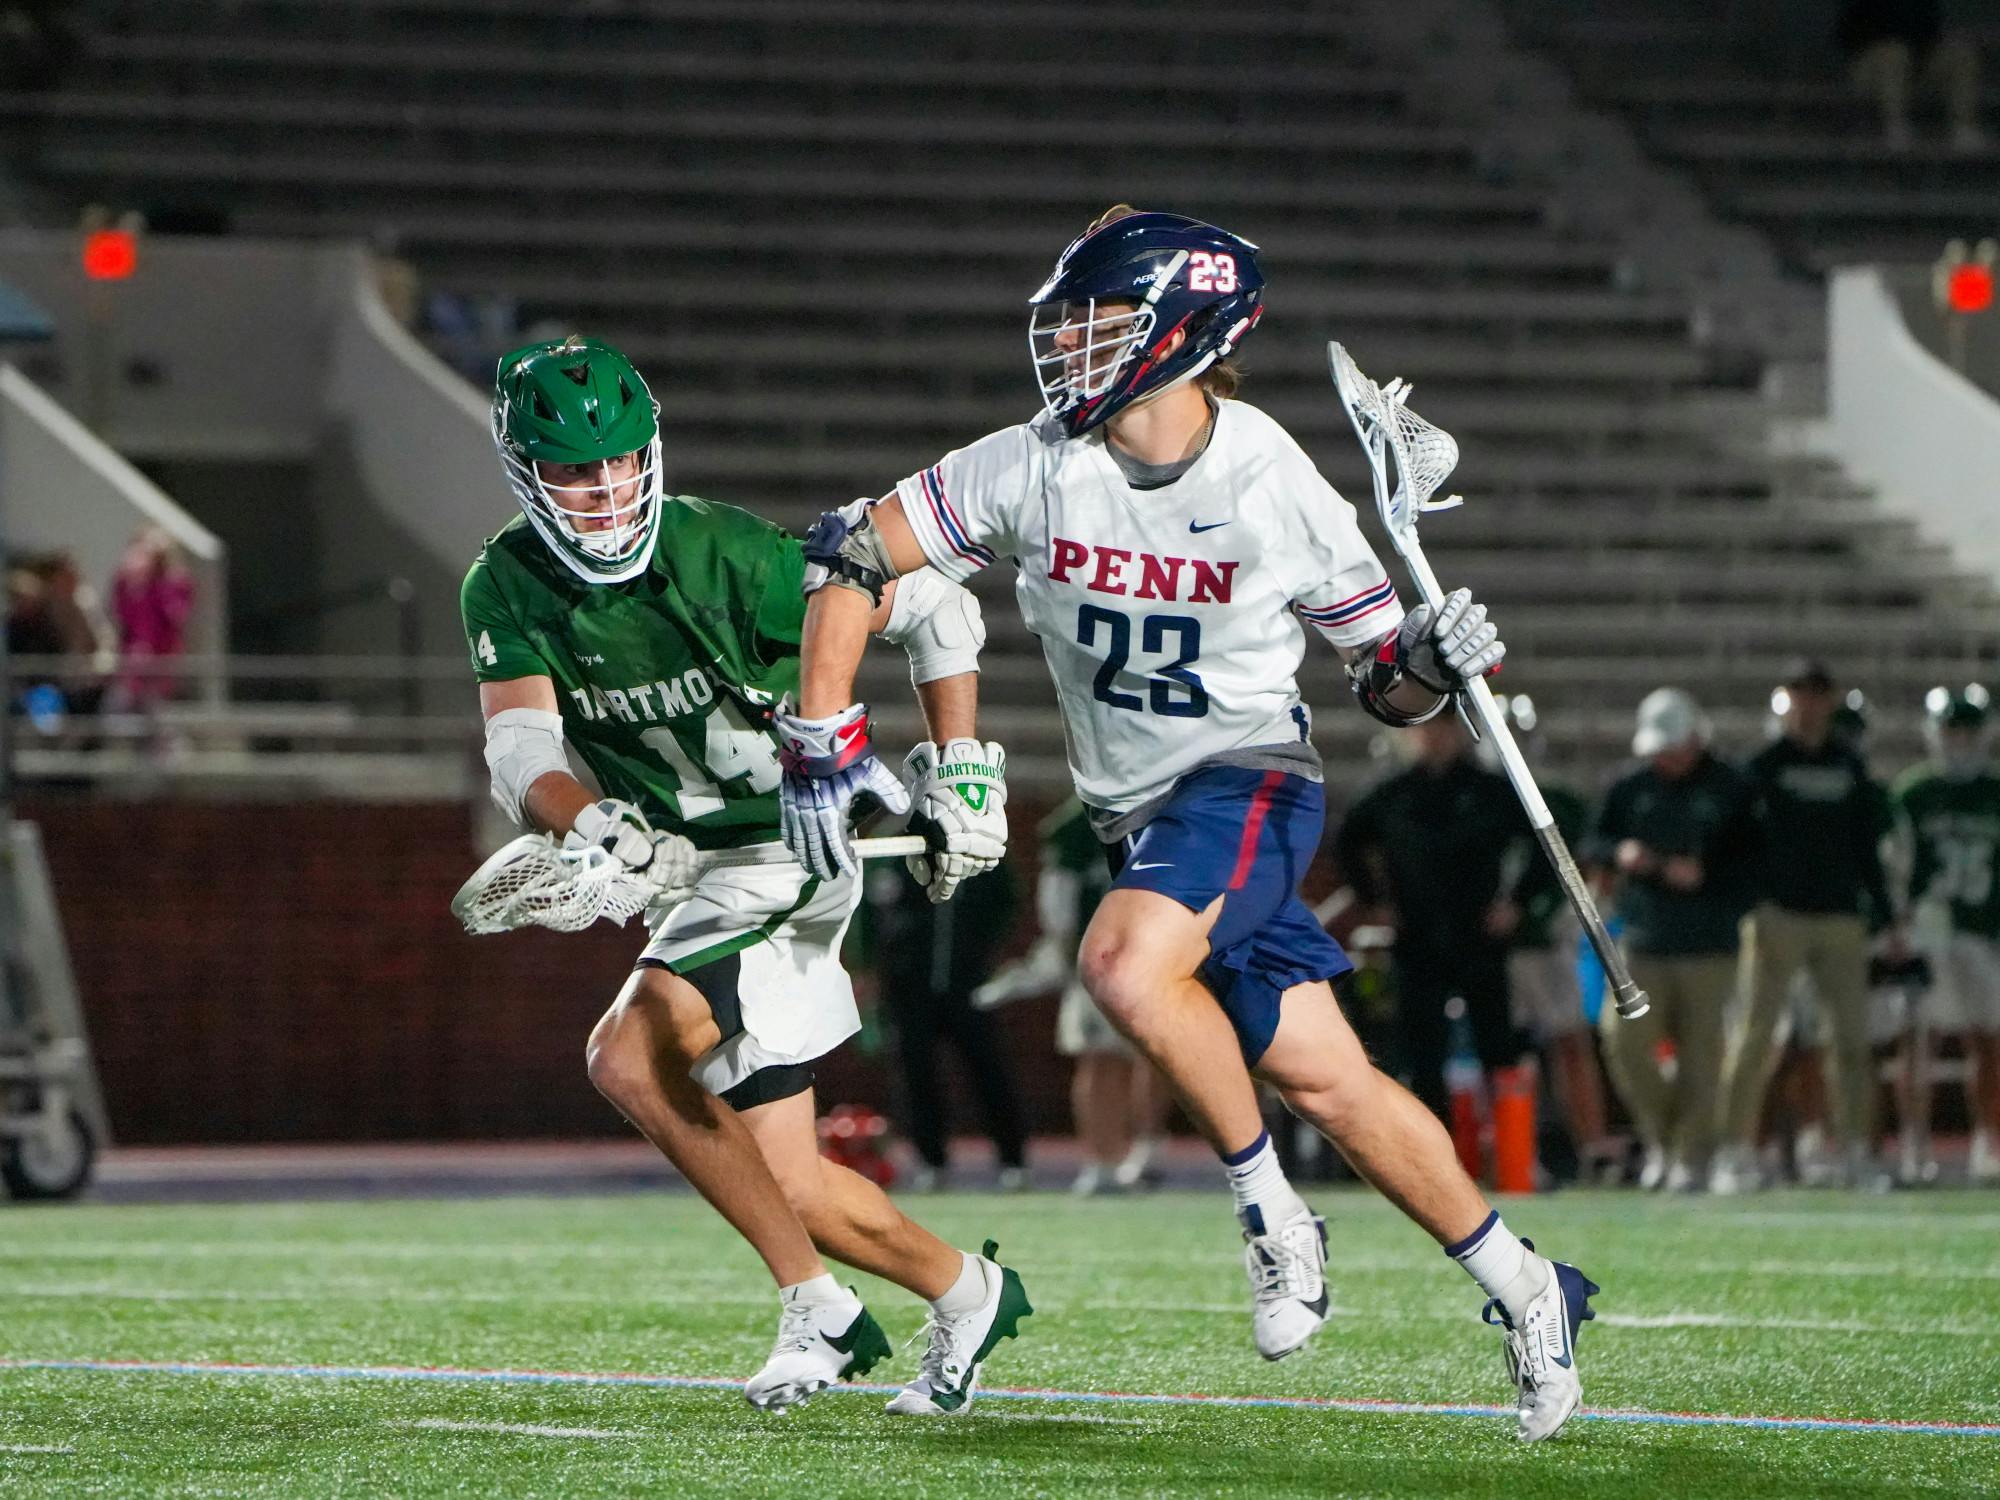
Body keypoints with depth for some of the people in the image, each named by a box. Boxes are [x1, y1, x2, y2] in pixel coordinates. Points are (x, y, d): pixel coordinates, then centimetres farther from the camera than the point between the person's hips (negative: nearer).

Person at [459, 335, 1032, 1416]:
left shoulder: (726, 556, -18)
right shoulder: (506, 591, -5)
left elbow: (936, 609, -8)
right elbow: (521, 753, -18)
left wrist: (958, 770, -14)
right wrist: (598, 827, -38)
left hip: (787, 852, -6)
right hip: (693, 876, 6)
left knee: (628, 1058, -26)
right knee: (792, 1189, 5)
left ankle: (818, 1307, -17)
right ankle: (966, 1295, 26)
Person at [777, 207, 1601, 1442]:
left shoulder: (1278, 495, -14)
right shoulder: (1035, 470, -8)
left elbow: (1384, 683, -2)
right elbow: (856, 555, -1)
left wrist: (1437, 662, -24)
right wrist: (825, 738, -5)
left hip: (1248, 782, -5)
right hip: (1136, 813, 5)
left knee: (1126, 964, -32)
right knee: (1323, 1080, 5)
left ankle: (1273, 1214, -12)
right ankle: (1521, 1290, 20)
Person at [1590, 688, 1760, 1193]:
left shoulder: (1729, 790, 1)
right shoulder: (1630, 788, 9)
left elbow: (1753, 862, 1)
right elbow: (1596, 845, 15)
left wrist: (1705, 875, -15)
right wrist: (1619, 853, -7)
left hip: (1709, 947, -3)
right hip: (1644, 943, 3)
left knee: (1700, 1052, -3)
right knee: (1623, 1038, -9)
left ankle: (1693, 1155, 8)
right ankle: (1662, 1137, 11)